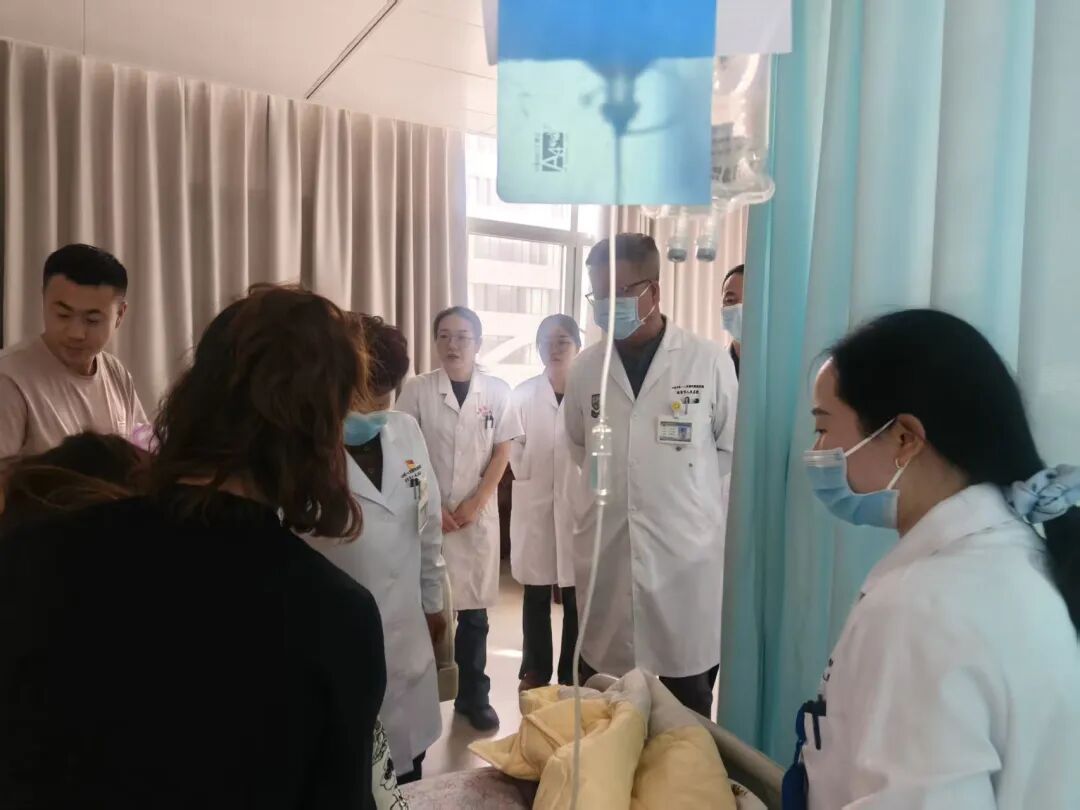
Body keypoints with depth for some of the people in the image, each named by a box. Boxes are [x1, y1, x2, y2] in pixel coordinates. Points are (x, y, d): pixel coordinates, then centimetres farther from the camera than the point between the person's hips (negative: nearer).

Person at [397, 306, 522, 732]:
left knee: (474, 609, 7)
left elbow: (502, 453, 2)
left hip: (478, 514, 1)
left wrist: (474, 504, -6)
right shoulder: (417, 389, -1)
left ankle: (474, 695, 22)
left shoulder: (497, 391, 2)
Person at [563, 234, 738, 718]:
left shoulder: (709, 361, -6)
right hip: (606, 560, 3)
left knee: (686, 717, 13)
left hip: (686, 560, -2)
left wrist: (682, 488, 4)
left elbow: (733, 449, 4)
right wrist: (612, 487, 9)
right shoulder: (586, 368, 3)